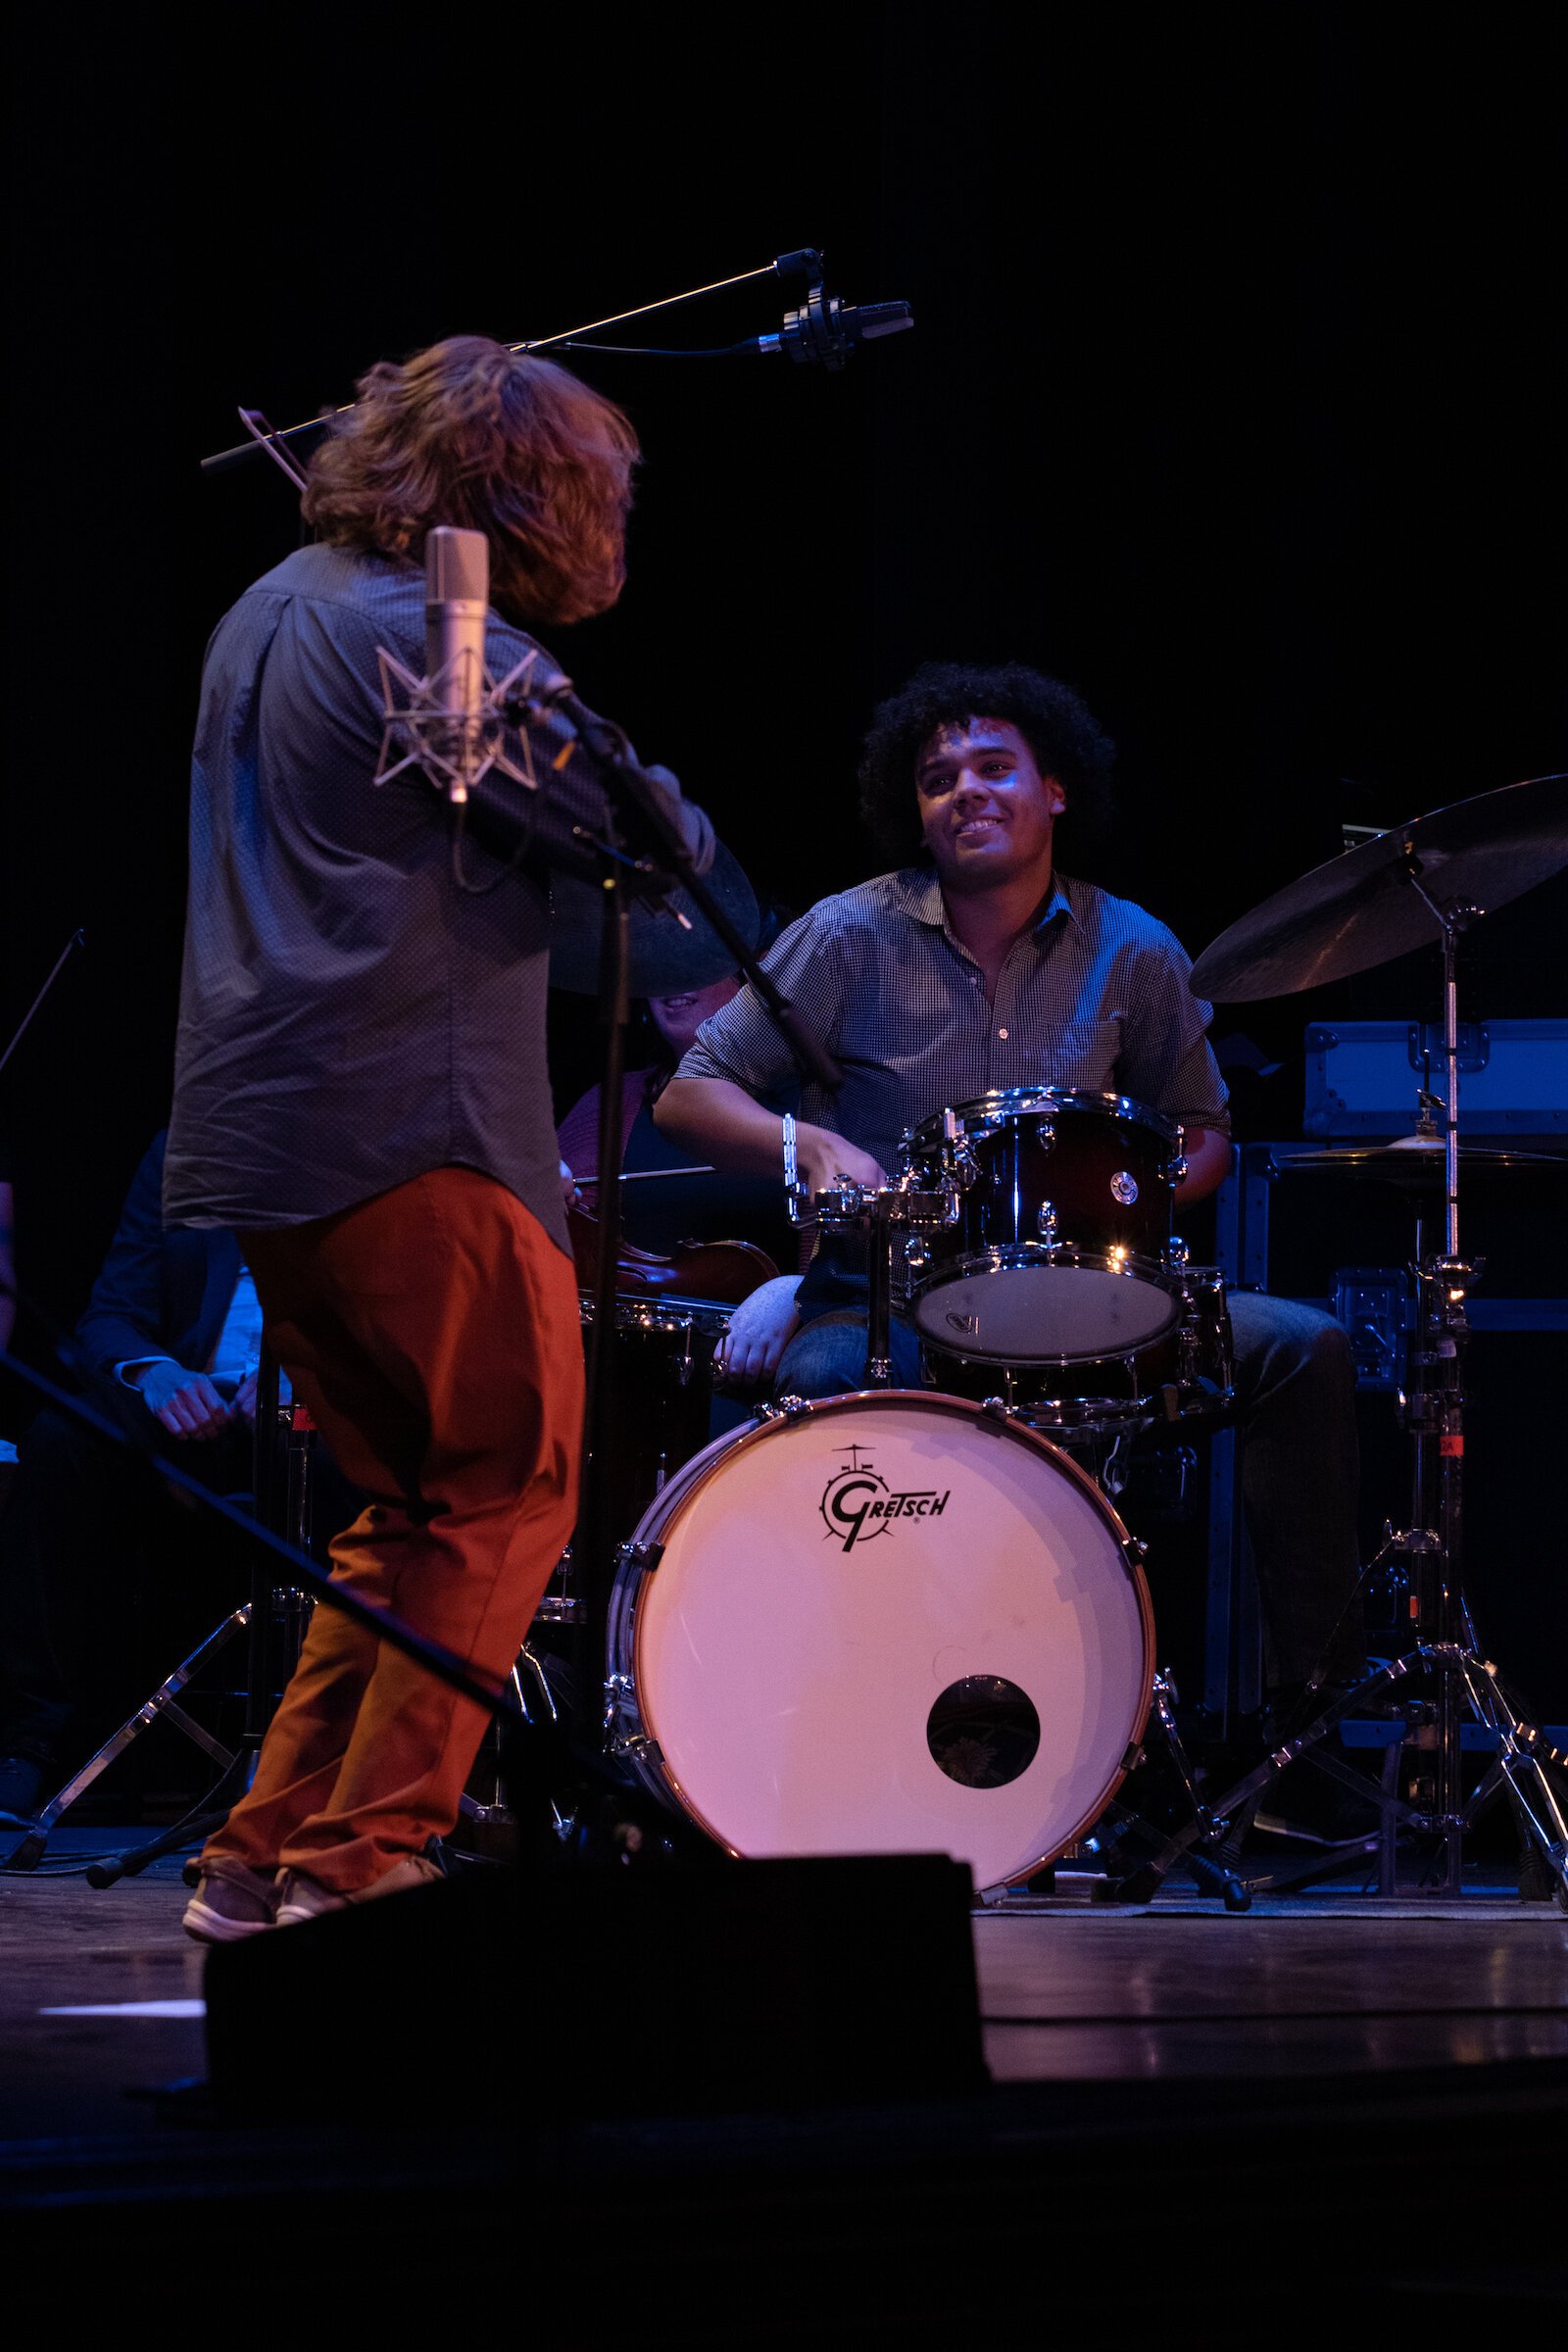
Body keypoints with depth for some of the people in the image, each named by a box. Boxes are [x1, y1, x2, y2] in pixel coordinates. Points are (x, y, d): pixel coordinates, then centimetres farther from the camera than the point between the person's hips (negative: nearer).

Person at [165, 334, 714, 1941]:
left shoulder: (268, 612, 18)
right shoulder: (443, 642, -12)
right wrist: (675, 818, 9)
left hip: (254, 1133, 9)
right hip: (412, 1130, -9)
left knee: (411, 1502, 17)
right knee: (508, 1491, 0)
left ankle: (266, 1858, 13)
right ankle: (364, 1858, -5)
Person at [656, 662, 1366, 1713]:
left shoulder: (1133, 952, 5)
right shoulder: (853, 938, -2)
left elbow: (1204, 1132, 17)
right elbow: (689, 1096, -1)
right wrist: (811, 1144, -21)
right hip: (880, 1301, -3)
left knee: (1305, 1349, -17)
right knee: (821, 1376, -39)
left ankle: (1319, 1694, -9)